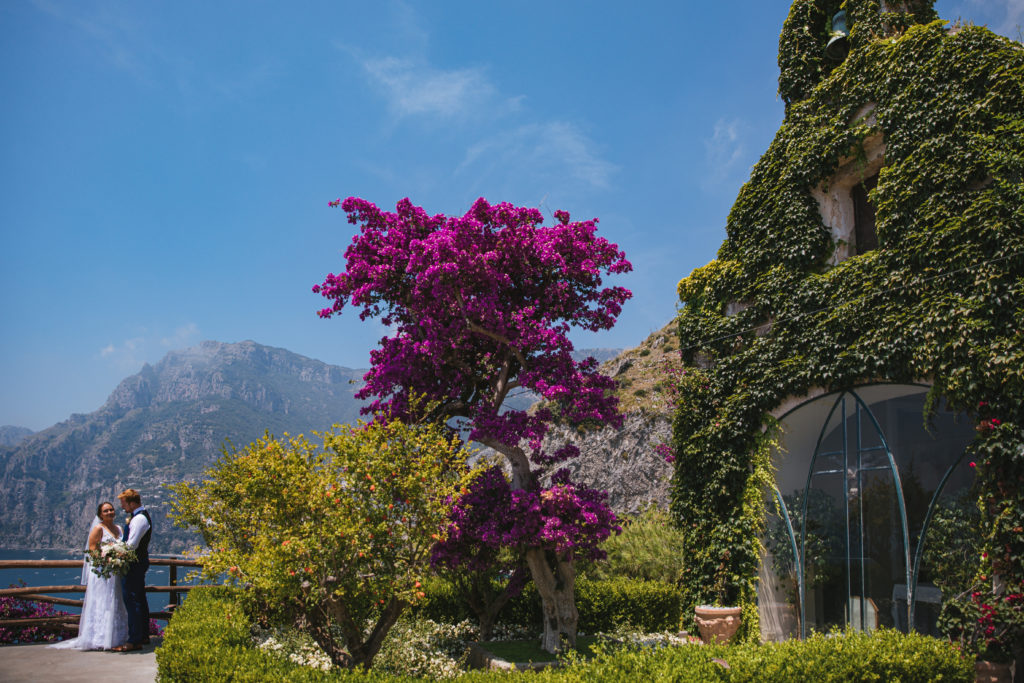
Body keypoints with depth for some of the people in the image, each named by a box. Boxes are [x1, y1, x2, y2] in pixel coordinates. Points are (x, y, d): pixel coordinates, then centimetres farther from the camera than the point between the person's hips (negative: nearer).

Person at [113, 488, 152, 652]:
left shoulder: (139, 519, -18)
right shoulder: (143, 516, 14)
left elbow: (131, 545, -23)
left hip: (133, 564, -11)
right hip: (140, 562, 11)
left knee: (132, 602, -8)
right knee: (140, 600, 17)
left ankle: (134, 641, -6)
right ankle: (143, 635, 26)